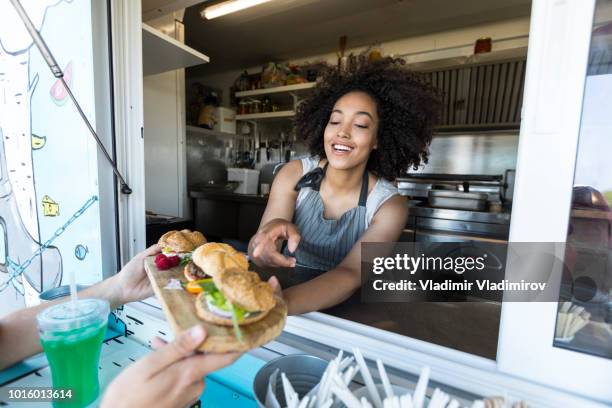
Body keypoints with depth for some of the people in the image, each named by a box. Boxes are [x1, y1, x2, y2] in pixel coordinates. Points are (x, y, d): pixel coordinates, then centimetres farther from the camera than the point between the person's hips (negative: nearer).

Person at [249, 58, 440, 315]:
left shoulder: (389, 206, -14)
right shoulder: (294, 174, -9)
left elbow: (349, 274, -25)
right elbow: (257, 255, -14)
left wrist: (280, 303, -42)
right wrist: (269, 233, -37)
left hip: (344, 310, -2)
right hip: (285, 288, 3)